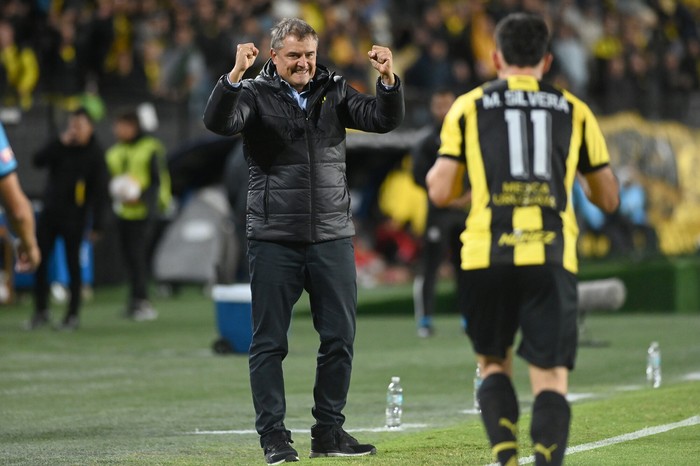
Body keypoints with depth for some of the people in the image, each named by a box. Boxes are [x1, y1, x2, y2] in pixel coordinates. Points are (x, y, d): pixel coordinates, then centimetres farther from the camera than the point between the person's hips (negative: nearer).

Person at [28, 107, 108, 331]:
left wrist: (96, 225, -10)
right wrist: (60, 143, -17)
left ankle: (73, 314, 8)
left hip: (74, 216, -4)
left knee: (73, 264, 0)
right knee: (39, 261, 2)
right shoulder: (61, 146, 6)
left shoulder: (95, 154, -5)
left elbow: (100, 191, -6)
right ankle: (41, 311, 11)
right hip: (50, 211, 4)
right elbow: (38, 161, -8)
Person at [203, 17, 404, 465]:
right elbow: (219, 122, -18)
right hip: (274, 239, -3)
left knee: (339, 339, 5)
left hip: (332, 238, 3)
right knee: (270, 342, 1)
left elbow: (383, 120, 0)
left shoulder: (334, 91, 8)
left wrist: (389, 80, -18)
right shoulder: (255, 94, -1)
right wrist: (235, 75, -33)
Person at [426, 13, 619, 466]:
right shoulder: (574, 111, 13)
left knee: (494, 364, 18)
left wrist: (433, 172, 27)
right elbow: (609, 198, 16)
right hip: (551, 258, 0)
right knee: (551, 380, 0)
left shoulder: (469, 107, 10)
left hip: (488, 256, 0)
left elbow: (440, 191, 4)